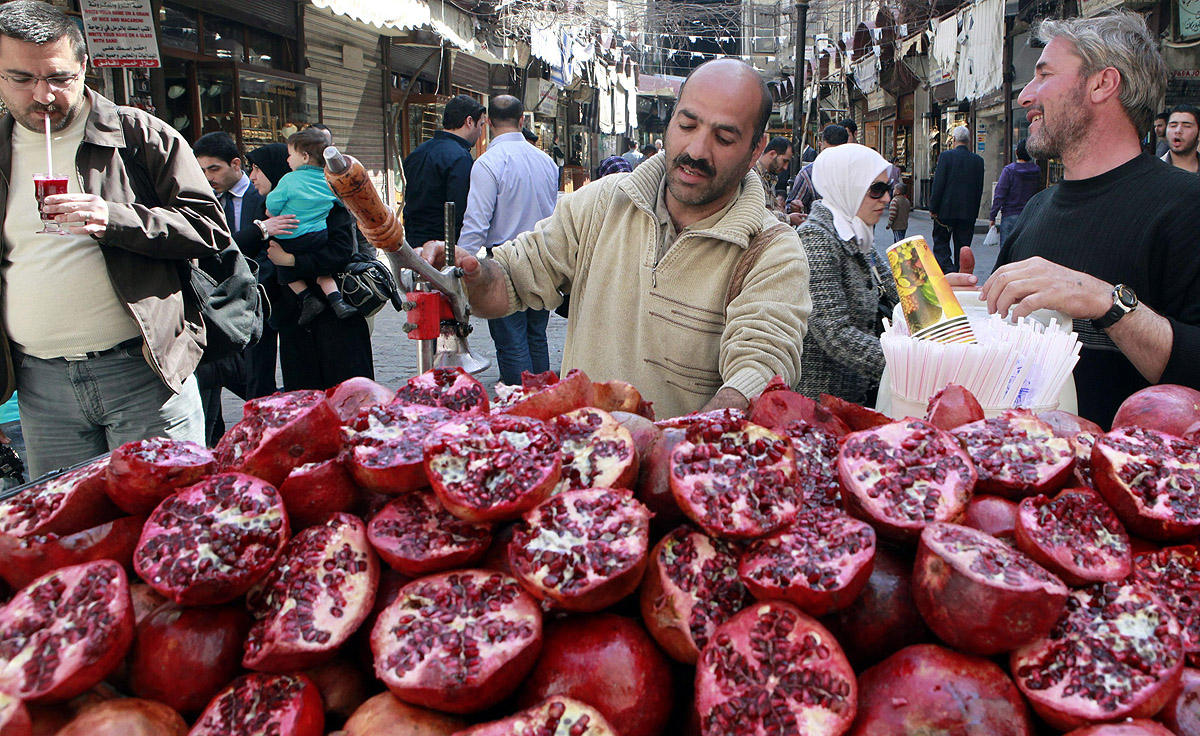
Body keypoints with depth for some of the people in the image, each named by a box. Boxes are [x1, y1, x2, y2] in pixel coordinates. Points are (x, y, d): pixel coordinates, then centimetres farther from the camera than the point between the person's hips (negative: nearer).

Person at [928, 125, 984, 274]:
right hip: (968, 211, 3)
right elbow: (979, 188, 6)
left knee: (941, 241, 7)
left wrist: (933, 208, -6)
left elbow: (938, 184, -11)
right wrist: (974, 212, 13)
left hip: (946, 209, -3)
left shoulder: (946, 156, -7)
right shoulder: (978, 160, 4)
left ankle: (948, 271, -12)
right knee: (963, 245, 10)